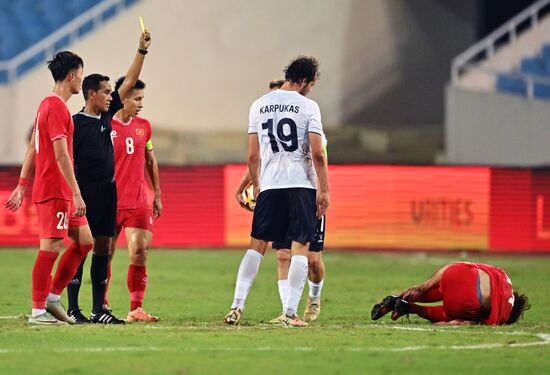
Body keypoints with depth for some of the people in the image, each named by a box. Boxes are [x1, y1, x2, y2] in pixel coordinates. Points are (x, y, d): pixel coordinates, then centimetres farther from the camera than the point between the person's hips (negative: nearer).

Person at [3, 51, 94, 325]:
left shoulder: (47, 105, 17)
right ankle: (38, 311, -5)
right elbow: (61, 155, -21)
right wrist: (77, 194, -22)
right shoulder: (57, 108, -15)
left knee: (84, 240, 12)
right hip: (54, 191, -10)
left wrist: (21, 187, 20)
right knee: (51, 247, -8)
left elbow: (32, 149, 19)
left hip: (60, 192, 10)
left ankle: (52, 297, 15)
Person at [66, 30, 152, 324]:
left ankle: (98, 309, 10)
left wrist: (142, 51, 9)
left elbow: (129, 82, 14)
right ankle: (73, 309, -4)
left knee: (103, 248, 7)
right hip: (85, 192, -7)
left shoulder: (107, 115, 10)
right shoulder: (76, 122, -10)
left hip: (108, 190, 7)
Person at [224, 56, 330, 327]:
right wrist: (324, 190, -4)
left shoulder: (259, 106, 8)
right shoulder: (308, 106, -3)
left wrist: (256, 185, 21)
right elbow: (317, 154, -9)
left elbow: (252, 155, 9)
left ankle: (237, 305, 1)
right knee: (300, 247, 2)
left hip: (269, 186, 3)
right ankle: (291, 313, -4)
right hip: (301, 185, -3)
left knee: (257, 244, 11)